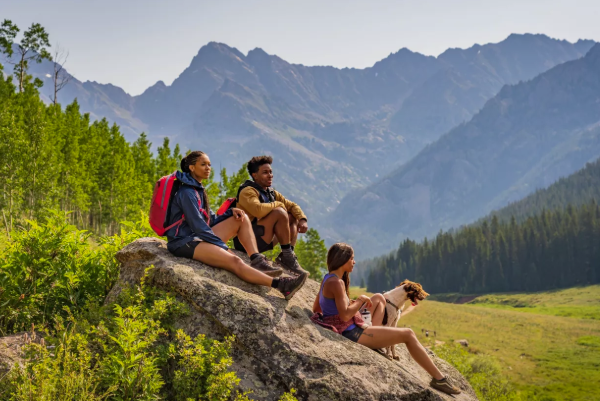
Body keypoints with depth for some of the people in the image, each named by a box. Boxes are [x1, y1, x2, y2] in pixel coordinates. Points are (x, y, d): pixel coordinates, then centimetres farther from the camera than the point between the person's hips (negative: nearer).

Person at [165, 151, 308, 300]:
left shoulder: (198, 190, 17)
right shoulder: (186, 192, -13)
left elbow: (211, 221, 16)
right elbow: (198, 226, -18)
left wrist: (230, 212, -2)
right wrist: (224, 247, -16)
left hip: (198, 237, 10)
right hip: (184, 242, -10)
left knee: (241, 218, 5)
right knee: (234, 261, -30)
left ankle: (257, 260, -13)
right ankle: (280, 284, -39)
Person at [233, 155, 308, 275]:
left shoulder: (271, 193, 17)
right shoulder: (247, 191, -11)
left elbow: (292, 206, 18)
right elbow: (258, 210, -31)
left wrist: (303, 219, -4)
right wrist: (278, 204, -12)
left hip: (262, 240, 9)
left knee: (293, 218, 12)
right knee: (280, 212, -23)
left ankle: (289, 255, -5)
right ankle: (286, 255, -17)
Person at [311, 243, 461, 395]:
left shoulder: (327, 280, 10)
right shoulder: (336, 282, -19)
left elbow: (316, 309, 18)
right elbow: (345, 315, -27)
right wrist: (361, 300, -10)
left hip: (347, 332, 11)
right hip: (351, 333, -11)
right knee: (407, 334, -6)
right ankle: (438, 378, -2)